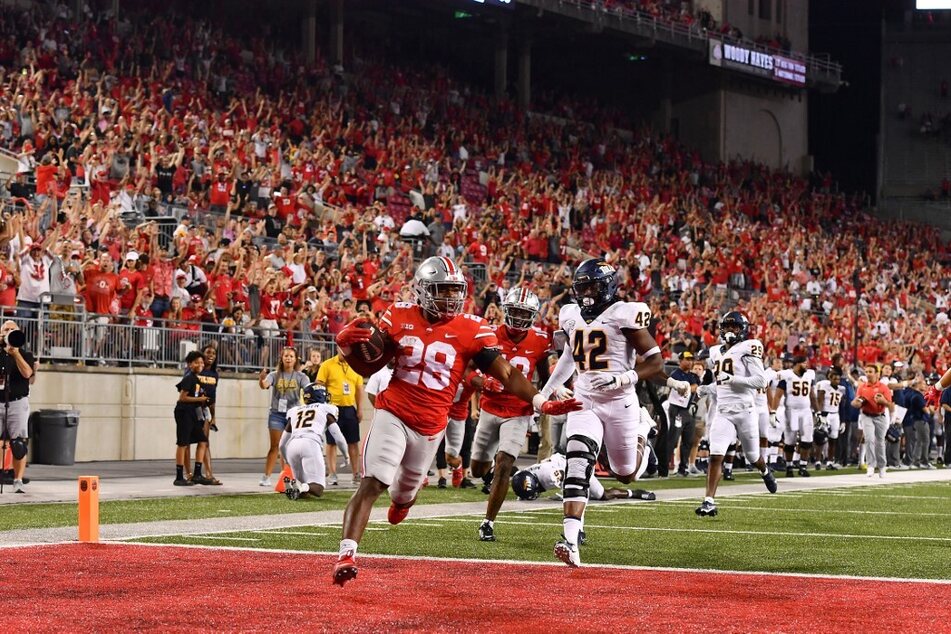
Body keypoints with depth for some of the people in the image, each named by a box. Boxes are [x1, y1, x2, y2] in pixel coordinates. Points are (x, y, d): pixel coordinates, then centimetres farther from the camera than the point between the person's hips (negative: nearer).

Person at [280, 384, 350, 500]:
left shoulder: (294, 412, 28)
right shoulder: (326, 411, 20)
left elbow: (282, 444, 31)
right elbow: (339, 438, 18)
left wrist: (288, 462, 47)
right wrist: (345, 455, 37)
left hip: (292, 446, 4)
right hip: (310, 444, -4)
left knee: (304, 491, 14)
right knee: (317, 490, -3)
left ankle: (291, 485, -17)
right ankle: (299, 487, -33)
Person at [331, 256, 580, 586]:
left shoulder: (470, 329, -7)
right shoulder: (400, 317, -2)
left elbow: (507, 374, -9)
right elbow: (370, 368, 6)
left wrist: (541, 402, -22)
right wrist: (347, 348, -14)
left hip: (431, 426, 2)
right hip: (393, 413, -2)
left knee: (406, 492, 20)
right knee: (372, 484, -18)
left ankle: (400, 501, 58)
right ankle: (346, 555, -20)